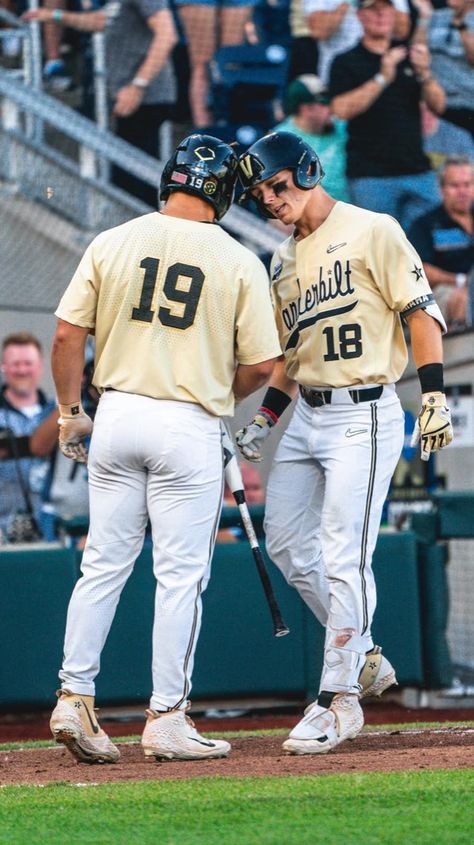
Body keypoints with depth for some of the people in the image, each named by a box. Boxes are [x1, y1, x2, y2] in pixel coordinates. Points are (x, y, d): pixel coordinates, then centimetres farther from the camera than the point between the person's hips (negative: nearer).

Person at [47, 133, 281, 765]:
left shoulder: (111, 244, 2)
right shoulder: (239, 262, -3)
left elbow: (67, 335, 1)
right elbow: (261, 364, -3)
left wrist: (70, 413, 13)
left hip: (117, 416, 3)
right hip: (189, 427, -3)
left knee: (104, 565, 11)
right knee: (181, 574, 3)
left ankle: (74, 700, 8)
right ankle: (167, 720, 5)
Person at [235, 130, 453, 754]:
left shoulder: (371, 232, -6)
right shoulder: (284, 261, 16)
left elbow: (422, 312, -10)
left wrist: (434, 395, -19)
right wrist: (262, 423, 15)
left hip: (364, 416, -8)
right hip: (306, 417, 8)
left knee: (344, 557, -11)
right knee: (286, 545, 7)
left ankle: (340, 700, -6)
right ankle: (363, 657, 21)